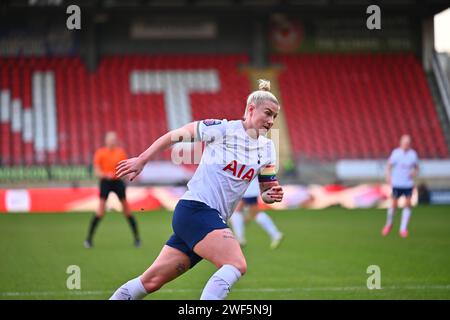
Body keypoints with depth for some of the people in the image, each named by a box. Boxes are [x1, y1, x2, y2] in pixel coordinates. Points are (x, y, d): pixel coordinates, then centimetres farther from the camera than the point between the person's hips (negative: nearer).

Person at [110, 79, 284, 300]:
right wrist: (141, 160, 1)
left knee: (152, 281, 9)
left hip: (213, 220, 7)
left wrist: (272, 194, -7)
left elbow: (265, 190, 16)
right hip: (195, 209, -7)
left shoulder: (267, 148, 10)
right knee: (237, 265, -27)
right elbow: (175, 135, 0)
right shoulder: (223, 129, -8)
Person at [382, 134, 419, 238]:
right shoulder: (396, 153, -5)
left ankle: (403, 229, -1)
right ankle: (389, 224, 25)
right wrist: (388, 177, -11)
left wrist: (414, 173, -8)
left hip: (408, 184, 1)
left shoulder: (413, 154, 0)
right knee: (394, 205, -1)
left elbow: (416, 167, 13)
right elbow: (389, 165, 4)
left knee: (408, 204, -8)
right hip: (397, 183, -1)